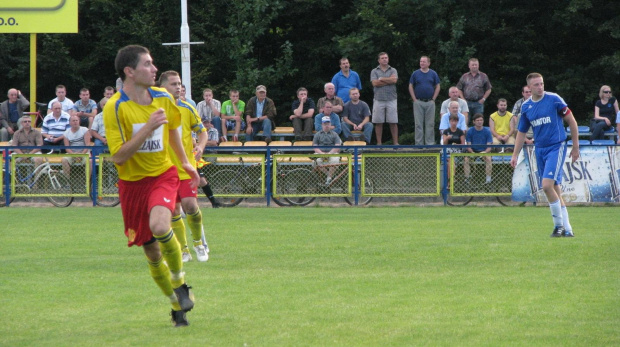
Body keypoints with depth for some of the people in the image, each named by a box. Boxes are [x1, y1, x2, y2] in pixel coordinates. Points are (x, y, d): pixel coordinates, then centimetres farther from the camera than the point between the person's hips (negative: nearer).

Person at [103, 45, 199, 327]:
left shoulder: (163, 99, -1)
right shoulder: (114, 108, -15)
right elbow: (118, 156, -21)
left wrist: (185, 162, 29)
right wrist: (148, 128, -27)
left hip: (163, 174, 1)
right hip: (133, 184, -1)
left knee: (159, 225, -30)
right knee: (152, 253, 4)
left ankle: (180, 283, -8)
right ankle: (178, 306, 24)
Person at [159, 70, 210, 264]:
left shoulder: (187, 109, 1)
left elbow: (202, 131, 8)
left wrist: (200, 146, -12)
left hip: (186, 166, -1)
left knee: (189, 204, -16)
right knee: (173, 210, 2)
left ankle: (198, 242, 7)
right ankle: (184, 250, 14)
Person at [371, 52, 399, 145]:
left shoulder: (393, 70, 10)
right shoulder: (374, 71, 8)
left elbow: (394, 80, -9)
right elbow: (375, 83, -7)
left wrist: (381, 79, -4)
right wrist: (389, 80, -4)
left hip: (391, 100, 0)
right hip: (378, 100, 0)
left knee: (393, 122, -1)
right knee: (378, 122, 0)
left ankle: (395, 142, 2)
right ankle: (379, 143, 6)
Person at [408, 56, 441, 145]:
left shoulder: (433, 74, 5)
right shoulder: (415, 74, 4)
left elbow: (437, 87, 8)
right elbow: (410, 87, 6)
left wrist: (433, 99, -1)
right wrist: (414, 99, -3)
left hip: (430, 102, 0)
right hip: (418, 102, 0)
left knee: (430, 124, 2)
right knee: (418, 124, 1)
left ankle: (430, 143, 7)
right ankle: (419, 144, 5)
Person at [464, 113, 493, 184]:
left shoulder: (487, 131, -1)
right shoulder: (470, 131, 1)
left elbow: (489, 146, -4)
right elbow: (468, 146, -2)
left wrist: (485, 152, -26)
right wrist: (472, 152, -23)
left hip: (484, 151, -1)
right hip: (473, 151, 1)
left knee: (488, 158, -32)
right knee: (466, 159, -28)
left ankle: (488, 179, -28)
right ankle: (467, 178, -23)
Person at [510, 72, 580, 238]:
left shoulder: (554, 99, -7)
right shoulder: (526, 106, 7)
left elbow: (571, 121, -1)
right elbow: (521, 132, 17)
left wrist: (576, 147, 1)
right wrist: (515, 155, 11)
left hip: (556, 147, -5)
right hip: (540, 149, 5)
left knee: (547, 185, -20)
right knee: (554, 189, 5)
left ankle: (559, 224, -7)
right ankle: (567, 229, 12)